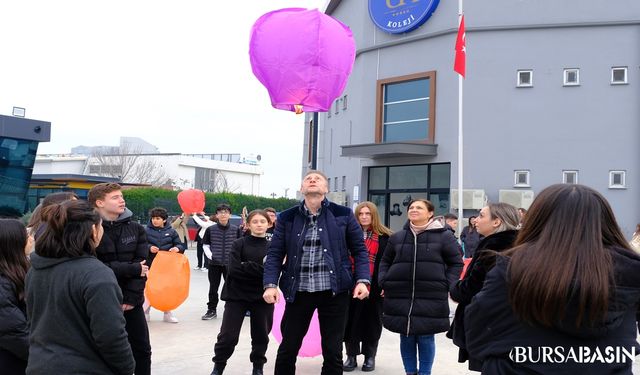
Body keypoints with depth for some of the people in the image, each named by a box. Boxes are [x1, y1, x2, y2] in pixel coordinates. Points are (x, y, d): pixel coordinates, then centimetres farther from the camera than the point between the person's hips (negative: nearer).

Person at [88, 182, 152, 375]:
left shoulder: (136, 229, 4)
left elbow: (142, 264, -3)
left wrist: (132, 297, -12)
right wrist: (133, 269, -13)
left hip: (131, 301, 4)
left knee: (142, 350, 11)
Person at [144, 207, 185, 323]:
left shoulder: (171, 231, 3)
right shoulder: (147, 231, -2)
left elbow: (180, 245, 5)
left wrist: (177, 248, -17)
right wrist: (149, 248, -19)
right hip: (151, 264, -2)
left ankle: (168, 313, 22)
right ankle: (145, 313, 17)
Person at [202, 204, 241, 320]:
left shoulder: (236, 229, -1)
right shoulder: (210, 229, 0)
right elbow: (205, 245, 7)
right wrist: (210, 255, -7)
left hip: (230, 263, 0)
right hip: (214, 264, 1)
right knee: (213, 288, 7)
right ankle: (211, 310, 18)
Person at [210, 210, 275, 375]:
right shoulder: (239, 244, -1)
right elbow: (234, 269, -14)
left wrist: (246, 266, -16)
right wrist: (260, 269, -15)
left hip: (262, 297, 2)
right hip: (237, 295, -2)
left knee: (261, 336, 11)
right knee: (228, 336, -1)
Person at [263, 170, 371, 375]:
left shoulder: (343, 215, 1)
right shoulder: (287, 218, 5)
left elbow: (359, 250, 4)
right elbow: (275, 253, 4)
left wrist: (363, 280, -9)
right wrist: (270, 284, -10)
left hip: (334, 291, -1)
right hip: (298, 291, 1)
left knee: (332, 350, 7)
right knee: (287, 348, 10)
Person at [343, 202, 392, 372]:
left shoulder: (384, 237, 0)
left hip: (374, 287, -2)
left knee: (372, 321, 8)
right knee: (351, 320, 6)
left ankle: (370, 356, 22)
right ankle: (351, 355, 18)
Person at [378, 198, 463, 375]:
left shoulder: (444, 236, 0)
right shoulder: (397, 237, 10)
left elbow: (456, 262, 4)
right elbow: (385, 262, 19)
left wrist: (447, 285, -6)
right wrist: (384, 283, 5)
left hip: (431, 297, -3)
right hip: (400, 296, 3)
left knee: (425, 337, 4)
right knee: (406, 337, 10)